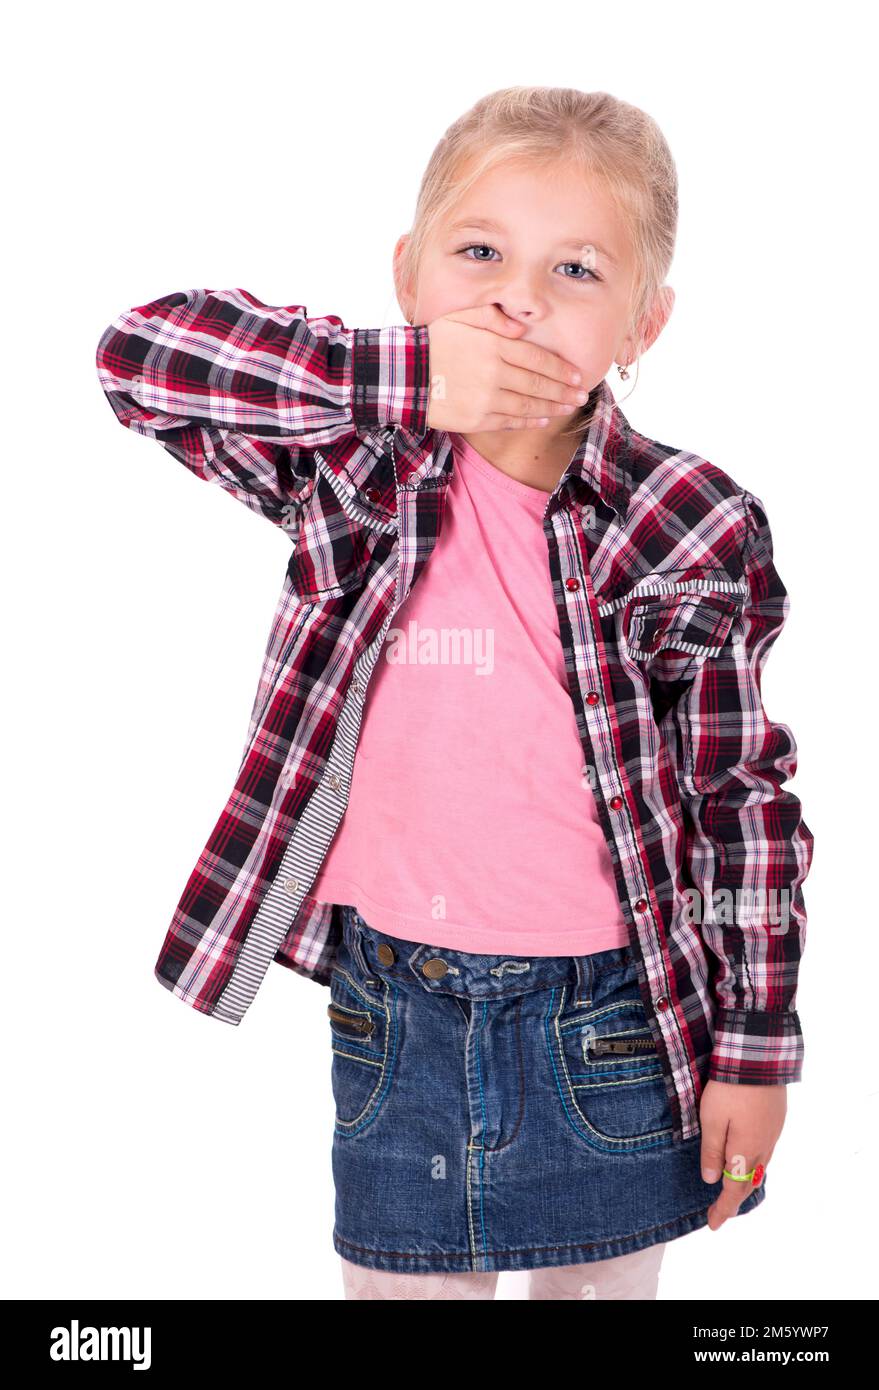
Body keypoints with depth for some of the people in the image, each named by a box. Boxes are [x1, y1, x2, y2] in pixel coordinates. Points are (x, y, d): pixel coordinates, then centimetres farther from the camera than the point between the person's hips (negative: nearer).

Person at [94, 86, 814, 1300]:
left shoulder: (691, 536, -12)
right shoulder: (357, 466, -9)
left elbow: (746, 797, -5)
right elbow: (139, 353, -19)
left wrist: (755, 1050, -2)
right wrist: (409, 380, -28)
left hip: (610, 1021, -1)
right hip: (389, 1006, 1)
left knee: (603, 1281, 21)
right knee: (399, 1274, 19)